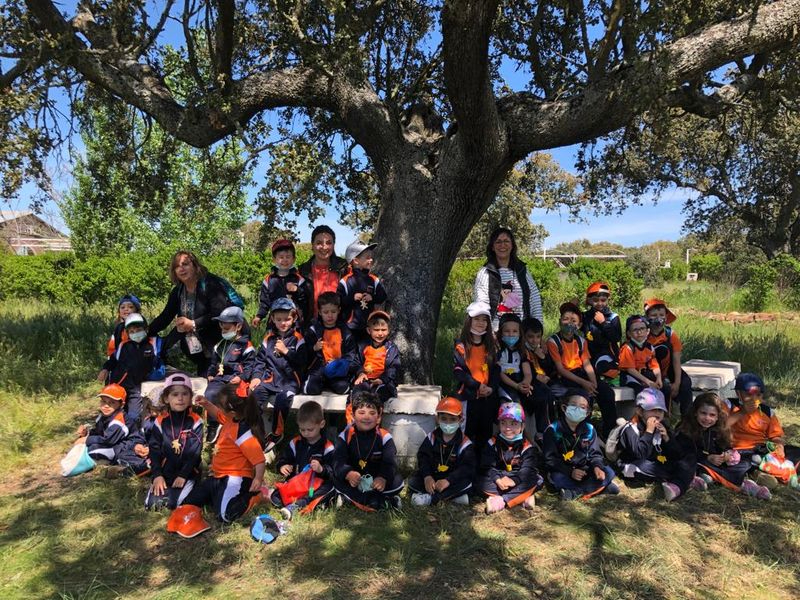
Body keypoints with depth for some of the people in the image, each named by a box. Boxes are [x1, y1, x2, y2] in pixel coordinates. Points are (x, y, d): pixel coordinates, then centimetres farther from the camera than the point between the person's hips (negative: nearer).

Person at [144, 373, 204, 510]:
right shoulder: (161, 421, 1)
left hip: (187, 474, -3)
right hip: (165, 473, 3)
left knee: (172, 504, -19)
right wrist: (157, 475, -9)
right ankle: (164, 489, 16)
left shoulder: (195, 422, -7)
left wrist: (183, 475, -14)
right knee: (152, 503, -11)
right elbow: (154, 450, 1)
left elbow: (194, 452, -9)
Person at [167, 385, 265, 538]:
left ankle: (253, 494, -4)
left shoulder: (243, 433, -27)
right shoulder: (231, 420, 0)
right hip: (219, 476, 9)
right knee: (189, 500, 10)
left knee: (224, 514, -20)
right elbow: (218, 415, 23)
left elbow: (259, 459, -29)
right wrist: (206, 404, 7)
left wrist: (258, 479, -37)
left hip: (235, 479, -9)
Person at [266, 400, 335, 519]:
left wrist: (321, 469, -26)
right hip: (296, 482, 4)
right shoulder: (295, 443, 10)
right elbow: (282, 460, 16)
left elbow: (333, 472, -6)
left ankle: (296, 506, -50)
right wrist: (282, 467, -7)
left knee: (329, 487, -35)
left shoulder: (327, 447, -2)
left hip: (317, 484, -4)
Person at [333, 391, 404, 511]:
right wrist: (348, 473, -40)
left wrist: (384, 478, -41)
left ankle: (352, 498, -22)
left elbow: (389, 463, -19)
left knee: (397, 482, -24)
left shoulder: (384, 437, -10)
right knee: (337, 480, -28)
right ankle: (381, 502, -30)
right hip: (354, 480, 0)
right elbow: (338, 461, -18)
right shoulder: (345, 436, -9)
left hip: (376, 481, 0)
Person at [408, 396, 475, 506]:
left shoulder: (464, 443, -8)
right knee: (412, 481, -18)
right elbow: (423, 457, -7)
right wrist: (427, 476, -26)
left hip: (453, 478, -3)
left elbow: (467, 467, -18)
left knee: (466, 482, -31)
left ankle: (430, 498, -35)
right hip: (432, 477, 3)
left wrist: (448, 480, -33)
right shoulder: (432, 437, 1)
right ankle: (453, 496, -26)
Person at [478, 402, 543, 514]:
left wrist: (514, 480, -35)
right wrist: (498, 479, -30)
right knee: (481, 480, -27)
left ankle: (501, 501, -34)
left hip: (518, 482, 0)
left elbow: (528, 469, -15)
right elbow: (487, 467, -9)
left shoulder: (527, 446, -4)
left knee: (537, 480, -26)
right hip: (498, 480, 0)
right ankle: (523, 497, -29)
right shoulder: (493, 443, -2)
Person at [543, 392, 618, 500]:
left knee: (608, 472, -16)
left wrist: (597, 467, -20)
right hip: (564, 472, -3)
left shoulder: (589, 429, 1)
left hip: (585, 471, 4)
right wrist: (570, 471, -26)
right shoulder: (553, 430, -12)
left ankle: (575, 492, -20)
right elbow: (550, 459, -14)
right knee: (557, 478, -34)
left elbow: (594, 453, 3)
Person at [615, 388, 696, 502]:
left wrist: (667, 438, -14)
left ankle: (677, 486, -33)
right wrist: (649, 431, -28)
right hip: (634, 467, -7)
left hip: (658, 464, 7)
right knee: (644, 466, -40)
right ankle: (687, 478, -24)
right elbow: (640, 454, -29)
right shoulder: (631, 429, -14)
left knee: (690, 459, -6)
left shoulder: (661, 426, 6)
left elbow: (676, 454, 5)